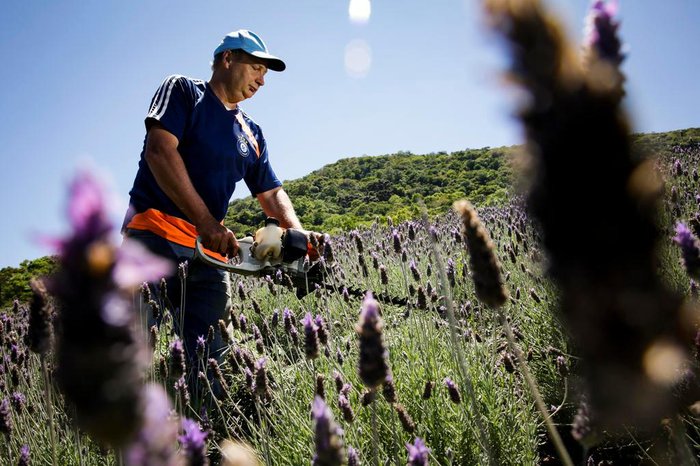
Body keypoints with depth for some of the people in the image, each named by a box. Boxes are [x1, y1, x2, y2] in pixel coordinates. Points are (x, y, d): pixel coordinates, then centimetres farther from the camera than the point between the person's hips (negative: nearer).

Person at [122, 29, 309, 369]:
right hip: (155, 234, -6)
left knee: (210, 356, -1)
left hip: (210, 250, 6)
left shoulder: (252, 134, 22)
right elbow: (160, 151, -10)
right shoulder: (183, 91, 6)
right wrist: (207, 222, -18)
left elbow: (272, 193, 22)